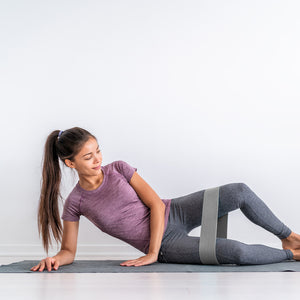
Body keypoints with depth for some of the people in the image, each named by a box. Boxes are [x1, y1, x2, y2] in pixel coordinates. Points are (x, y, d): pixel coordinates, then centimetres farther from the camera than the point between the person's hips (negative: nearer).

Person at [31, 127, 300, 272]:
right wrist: (54, 259, -24)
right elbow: (69, 251, 0)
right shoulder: (75, 203, -8)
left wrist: (152, 254, -13)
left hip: (174, 213, 3)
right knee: (238, 253, -25)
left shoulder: (118, 169, -4)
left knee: (240, 191, -17)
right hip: (167, 245, -3)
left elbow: (157, 204, -7)